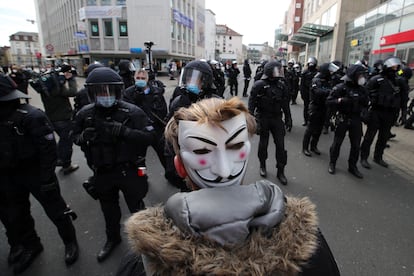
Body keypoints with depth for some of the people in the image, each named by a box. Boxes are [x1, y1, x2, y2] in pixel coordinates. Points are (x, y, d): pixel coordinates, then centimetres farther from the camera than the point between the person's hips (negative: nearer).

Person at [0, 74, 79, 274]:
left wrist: (47, 178, -19)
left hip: (36, 173, -7)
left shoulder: (31, 116, -20)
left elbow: (48, 149, -19)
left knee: (56, 211, 6)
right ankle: (30, 245, 44)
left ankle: (70, 243, 29)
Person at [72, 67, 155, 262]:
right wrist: (83, 137, -17)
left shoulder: (132, 112, -17)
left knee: (136, 207, 14)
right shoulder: (85, 114, -5)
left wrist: (124, 132, -33)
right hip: (102, 172, 4)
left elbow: (148, 136, -20)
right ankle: (112, 238, 52)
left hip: (129, 170, -4)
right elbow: (74, 136, 7)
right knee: (108, 209, 25)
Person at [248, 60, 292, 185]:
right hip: (263, 118, -3)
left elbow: (285, 103, 10)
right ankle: (262, 165, 33)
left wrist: (288, 119, 10)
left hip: (277, 118, 3)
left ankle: (280, 171, 15)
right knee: (263, 143, 12)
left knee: (280, 144, 2)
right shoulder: (259, 85, -10)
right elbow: (252, 102, -10)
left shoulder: (281, 85, 4)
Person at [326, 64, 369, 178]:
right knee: (337, 142, 5)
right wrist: (341, 100, -26)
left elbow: (365, 103, 20)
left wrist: (363, 109, 1)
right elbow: (328, 101, -12)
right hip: (343, 119, -5)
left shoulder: (361, 89, 7)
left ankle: (352, 166, 24)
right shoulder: (341, 87, -10)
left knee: (356, 145, 9)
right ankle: (332, 163, 22)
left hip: (356, 120, 5)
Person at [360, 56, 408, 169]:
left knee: (384, 137, 13)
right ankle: (364, 158, 6)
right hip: (376, 112, -5)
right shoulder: (377, 79, -8)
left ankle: (378, 157, 27)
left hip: (390, 114, 5)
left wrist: (403, 111, 9)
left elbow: (404, 97, 14)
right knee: (370, 135, -2)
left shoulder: (400, 81, 7)